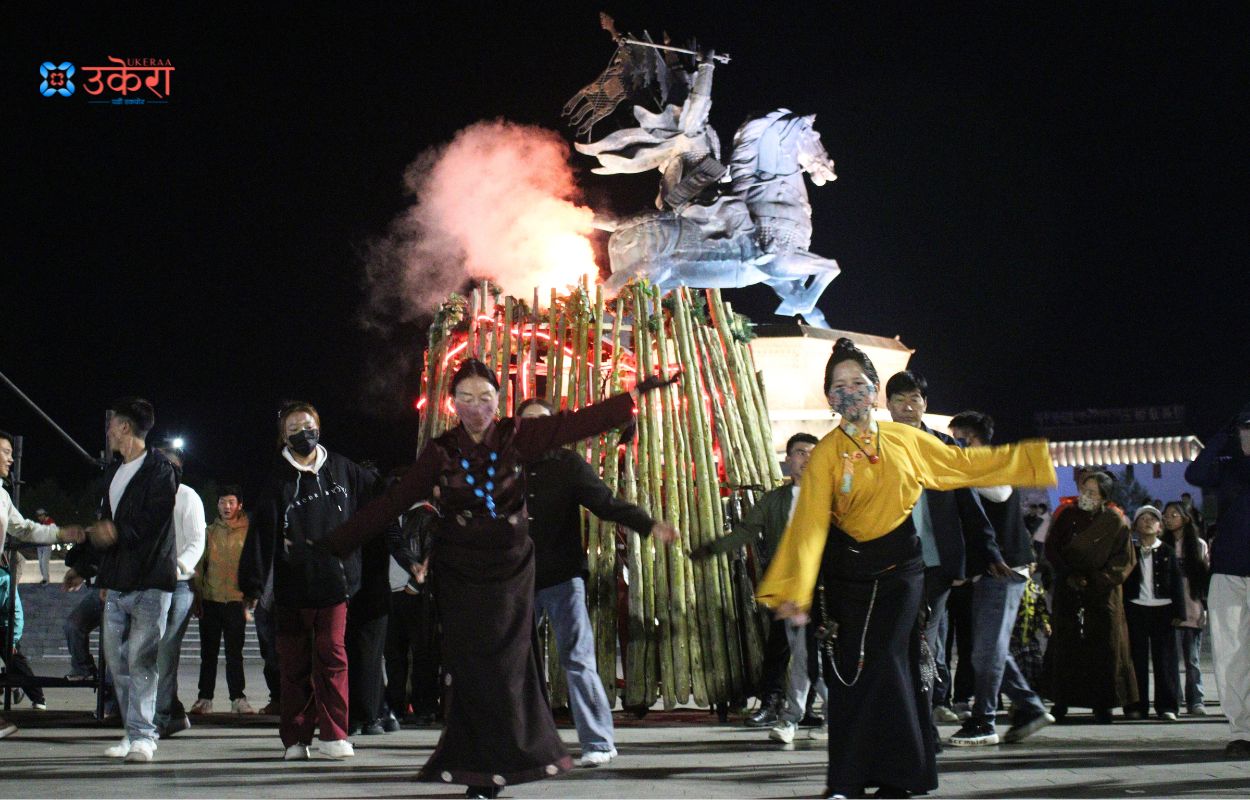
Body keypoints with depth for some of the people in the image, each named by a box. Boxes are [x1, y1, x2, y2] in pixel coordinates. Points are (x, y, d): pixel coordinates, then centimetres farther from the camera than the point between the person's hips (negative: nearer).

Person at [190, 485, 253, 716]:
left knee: (234, 652, 2)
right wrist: (197, 597, 5)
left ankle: (238, 698, 7)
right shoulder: (210, 532, 9)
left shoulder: (248, 532, 3)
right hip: (210, 600, 2)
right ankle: (205, 698, 12)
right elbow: (200, 566, 11)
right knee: (208, 652, 7)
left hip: (236, 601, -2)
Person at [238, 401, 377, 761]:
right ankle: (295, 739, 13)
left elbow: (376, 496, 22)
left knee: (332, 652, -4)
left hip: (334, 581, 1)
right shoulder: (279, 479, -1)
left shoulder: (342, 469, 6)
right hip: (292, 586, -1)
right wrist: (252, 583, -16)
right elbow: (262, 531, -9)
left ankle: (333, 735, 1)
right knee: (295, 661, 5)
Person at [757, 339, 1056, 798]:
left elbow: (963, 464, 15)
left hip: (900, 567, 1)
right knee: (853, 670, -2)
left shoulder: (906, 439, 3)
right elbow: (810, 521, -16)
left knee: (884, 665, -9)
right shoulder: (827, 453, -7)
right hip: (848, 573, -1)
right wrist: (795, 589, -25)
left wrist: (1029, 458, 17)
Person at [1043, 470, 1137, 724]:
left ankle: (1103, 705, 0)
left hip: (1103, 594, -1)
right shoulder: (1067, 515, 6)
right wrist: (1069, 576, -8)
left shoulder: (1115, 522, 2)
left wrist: (1095, 580, -10)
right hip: (1068, 593, 1)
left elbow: (1125, 560, 0)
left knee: (1104, 648, -5)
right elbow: (1051, 548, 5)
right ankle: (1061, 701, 4)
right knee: (1065, 645, -2)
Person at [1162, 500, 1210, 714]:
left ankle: (1196, 701, 7)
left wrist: (1206, 605, -1)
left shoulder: (1199, 545, 9)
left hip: (1192, 608, 0)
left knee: (1192, 659, 2)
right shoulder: (1164, 546, 9)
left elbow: (1206, 576, 6)